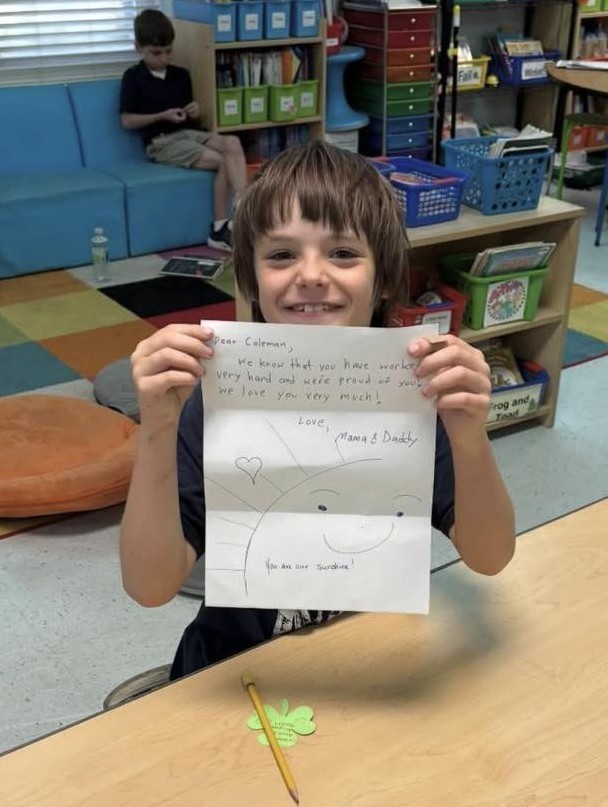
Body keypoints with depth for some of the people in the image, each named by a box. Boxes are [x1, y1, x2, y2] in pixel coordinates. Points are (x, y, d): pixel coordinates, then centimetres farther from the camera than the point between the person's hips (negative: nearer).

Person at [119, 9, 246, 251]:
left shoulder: (181, 75, 15)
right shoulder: (133, 77, 0)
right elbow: (127, 121, -4)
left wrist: (196, 112, -1)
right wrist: (162, 116, -12)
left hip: (189, 132, 5)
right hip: (161, 141, -5)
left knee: (233, 143, -26)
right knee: (222, 161, -25)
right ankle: (221, 227, -20)